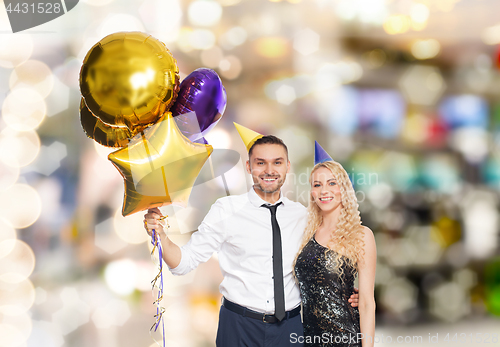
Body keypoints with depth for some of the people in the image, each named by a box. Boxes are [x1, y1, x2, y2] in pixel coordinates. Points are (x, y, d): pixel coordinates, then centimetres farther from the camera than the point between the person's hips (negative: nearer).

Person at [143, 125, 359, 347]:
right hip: (239, 328, -2)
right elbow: (184, 262, -5)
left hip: (290, 328, 3)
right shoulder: (226, 210, -3)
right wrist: (160, 235, -23)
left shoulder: (302, 215, 5)